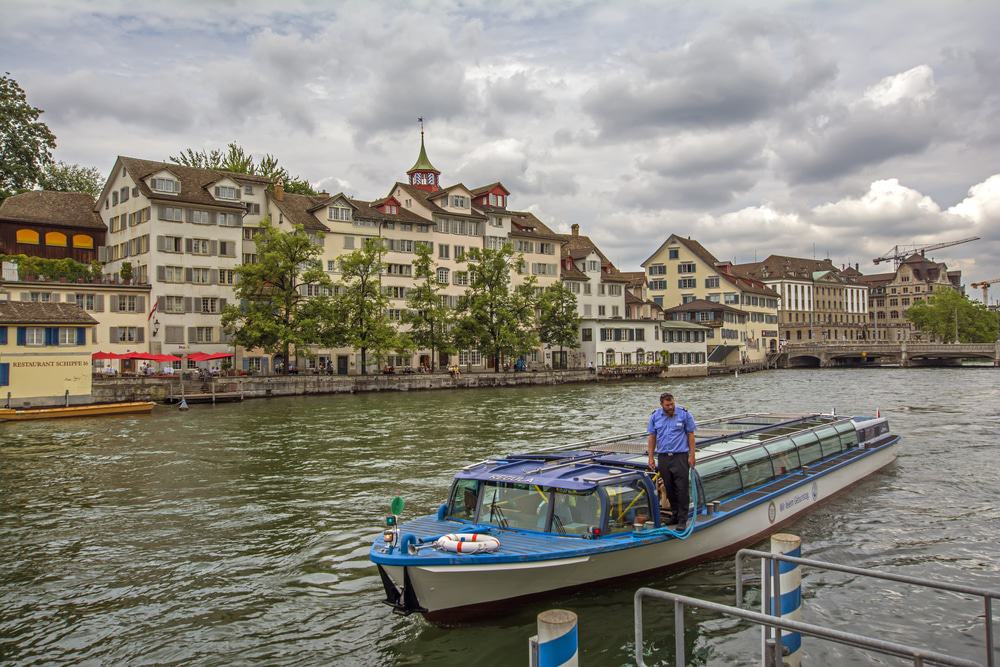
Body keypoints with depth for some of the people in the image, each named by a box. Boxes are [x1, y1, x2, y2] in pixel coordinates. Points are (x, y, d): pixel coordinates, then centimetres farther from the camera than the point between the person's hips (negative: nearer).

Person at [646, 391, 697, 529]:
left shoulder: (684, 414, -5)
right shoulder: (655, 416, 3)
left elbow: (690, 435, -1)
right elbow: (652, 437, 7)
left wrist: (692, 455, -5)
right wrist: (651, 457, 4)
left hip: (680, 456, -3)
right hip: (663, 457, 3)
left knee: (682, 489, -4)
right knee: (669, 489, 11)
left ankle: (682, 519, 2)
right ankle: (675, 514, 24)